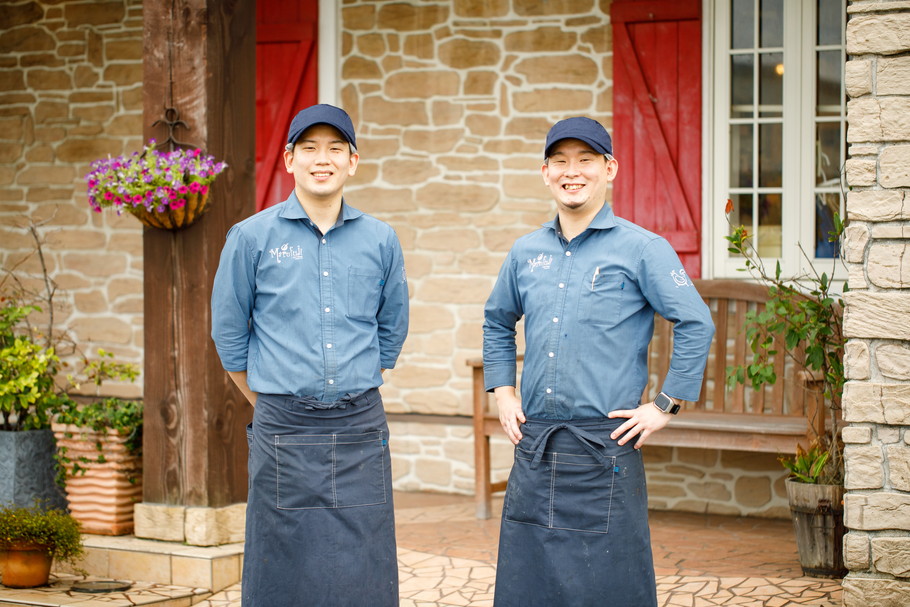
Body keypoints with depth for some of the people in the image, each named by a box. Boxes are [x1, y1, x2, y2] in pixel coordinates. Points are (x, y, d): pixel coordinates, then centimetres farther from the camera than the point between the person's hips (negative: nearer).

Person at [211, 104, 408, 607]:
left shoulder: (381, 240, 6)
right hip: (285, 434, -2)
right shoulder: (252, 237, 0)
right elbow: (229, 337, 7)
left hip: (360, 431, 2)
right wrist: (271, 405, 11)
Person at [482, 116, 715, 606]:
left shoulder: (642, 249, -4)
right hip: (533, 445, 5)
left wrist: (665, 406, -8)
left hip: (604, 445, -5)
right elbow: (497, 321, 27)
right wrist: (503, 392, 17)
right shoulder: (526, 252, 12)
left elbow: (696, 324, -8)